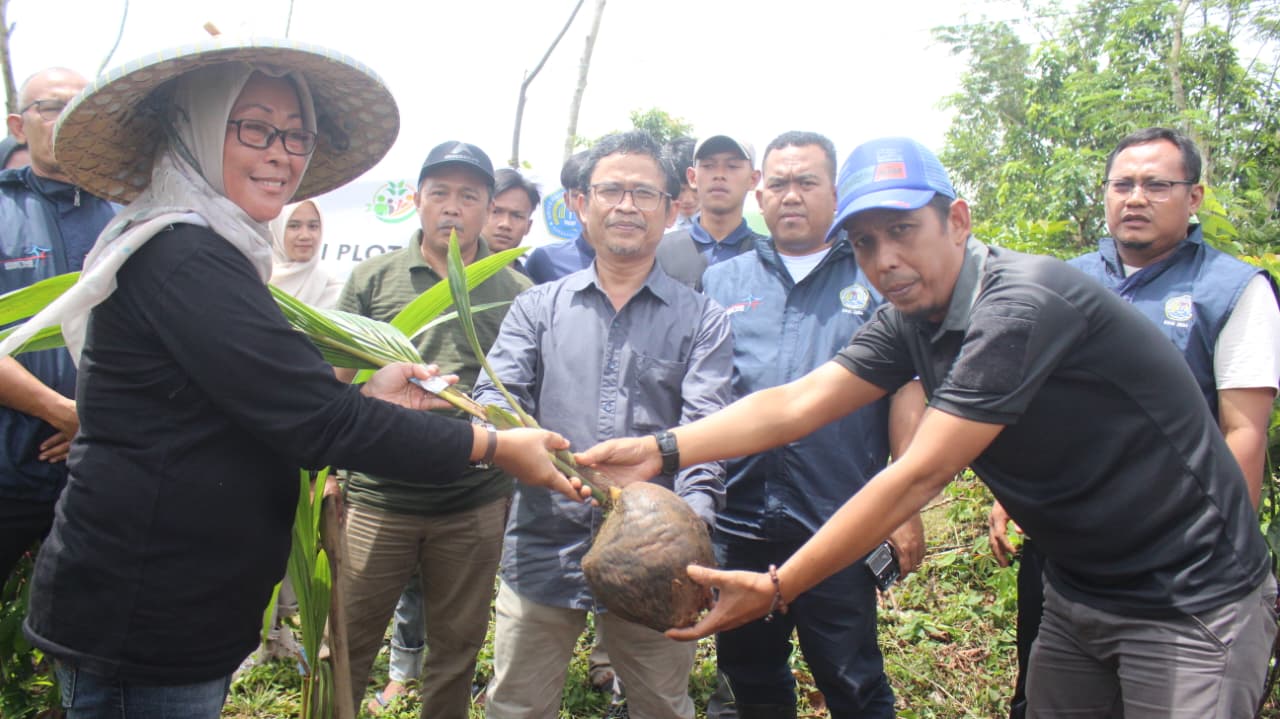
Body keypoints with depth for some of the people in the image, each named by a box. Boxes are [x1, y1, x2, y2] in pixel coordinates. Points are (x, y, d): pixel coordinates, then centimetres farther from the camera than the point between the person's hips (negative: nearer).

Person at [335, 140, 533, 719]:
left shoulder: (517, 292, 3)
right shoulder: (372, 278, 4)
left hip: (476, 505, 1)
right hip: (377, 496, 0)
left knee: (457, 651, 15)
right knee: (345, 645, 8)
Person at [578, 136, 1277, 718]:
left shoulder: (1021, 306, -28)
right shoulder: (910, 322, -2)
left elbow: (918, 476, -30)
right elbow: (796, 404, -7)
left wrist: (775, 589, -26)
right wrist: (664, 448, -19)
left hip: (1189, 596, -7)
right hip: (1079, 587, 7)